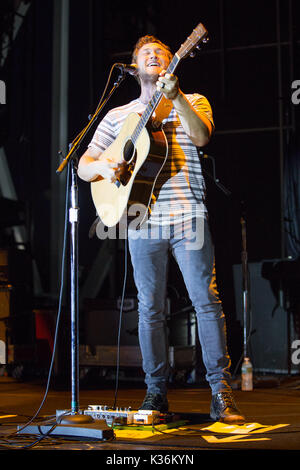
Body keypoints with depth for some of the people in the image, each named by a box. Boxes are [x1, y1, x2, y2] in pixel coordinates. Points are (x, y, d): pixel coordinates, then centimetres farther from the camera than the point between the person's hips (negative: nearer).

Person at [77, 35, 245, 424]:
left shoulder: (193, 102, 11)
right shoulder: (118, 116, 15)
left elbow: (201, 136, -11)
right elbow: (83, 165, 14)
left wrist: (176, 97, -24)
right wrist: (102, 167, -9)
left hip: (189, 219, -2)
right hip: (143, 220, 2)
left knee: (207, 300, -7)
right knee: (150, 309, 5)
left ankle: (221, 392, -1)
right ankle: (156, 392, 14)